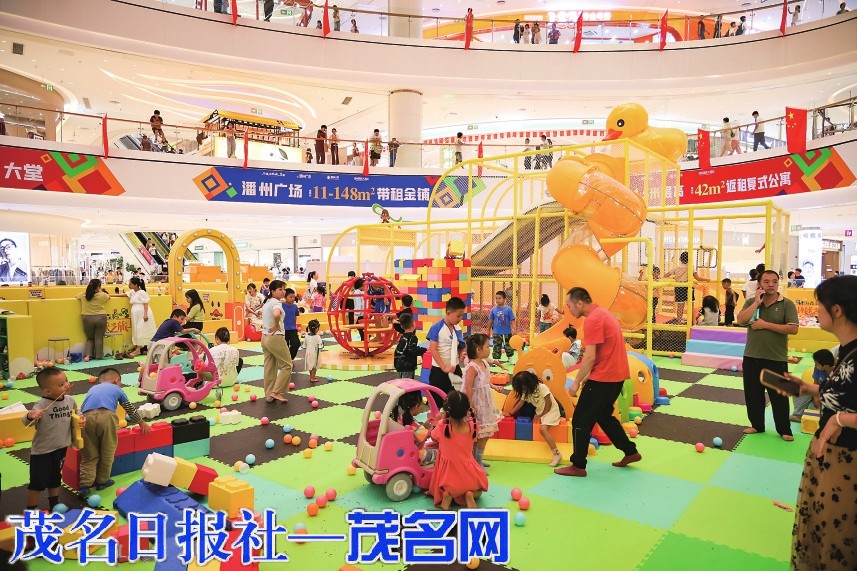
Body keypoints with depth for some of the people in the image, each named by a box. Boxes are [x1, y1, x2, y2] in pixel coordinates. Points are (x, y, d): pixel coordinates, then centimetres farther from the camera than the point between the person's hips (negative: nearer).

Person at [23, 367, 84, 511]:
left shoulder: (70, 400, -5)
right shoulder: (41, 405, -24)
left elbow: (75, 415, 13)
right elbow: (26, 423, -26)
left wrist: (81, 420, -5)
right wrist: (30, 416, -46)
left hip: (61, 448, 5)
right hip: (42, 450, -5)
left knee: (55, 479, 23)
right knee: (37, 482, 6)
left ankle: (54, 505, 40)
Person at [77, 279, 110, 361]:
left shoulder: (83, 295, -1)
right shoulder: (102, 295, -7)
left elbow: (77, 296, 23)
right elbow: (108, 296, 16)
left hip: (87, 319, 2)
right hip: (100, 318, -2)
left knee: (90, 338, 17)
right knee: (99, 339, 7)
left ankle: (87, 355, 2)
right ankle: (98, 356, 12)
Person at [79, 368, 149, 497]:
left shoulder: (92, 388, 37)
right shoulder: (117, 389, 30)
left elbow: (81, 408, 37)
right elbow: (131, 409, 39)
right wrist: (142, 422, 52)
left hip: (86, 417, 3)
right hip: (106, 416, -3)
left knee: (89, 455, 12)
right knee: (107, 452, 14)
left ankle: (85, 484, 2)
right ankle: (102, 481, 22)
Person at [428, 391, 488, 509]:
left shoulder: (442, 427, -21)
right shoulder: (472, 426, -16)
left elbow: (433, 438, 3)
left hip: (448, 474, -1)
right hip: (467, 473, 1)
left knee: (439, 493, 30)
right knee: (478, 491, 31)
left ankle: (447, 494, -4)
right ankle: (470, 494, -3)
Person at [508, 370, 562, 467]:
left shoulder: (541, 387, -21)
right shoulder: (526, 391, 1)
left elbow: (549, 403, -17)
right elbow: (520, 403, 9)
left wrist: (541, 415, -13)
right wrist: (510, 413, 4)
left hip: (551, 411, -8)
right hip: (540, 412, 8)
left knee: (543, 429, -29)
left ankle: (557, 454, -26)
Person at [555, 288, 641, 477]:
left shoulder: (593, 319, -19)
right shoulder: (602, 313, 12)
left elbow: (590, 357, -22)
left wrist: (576, 381, -13)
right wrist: (590, 375, 17)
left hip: (604, 378, -10)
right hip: (615, 375, 10)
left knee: (580, 421, 1)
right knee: (604, 416, 25)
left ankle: (578, 466, 9)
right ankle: (630, 452, 32)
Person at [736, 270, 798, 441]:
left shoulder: (787, 304, -5)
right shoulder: (751, 302, 3)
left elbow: (793, 329, -15)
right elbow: (741, 320, -12)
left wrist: (765, 325, -16)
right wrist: (757, 302, -15)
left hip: (776, 359, -3)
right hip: (752, 357, 3)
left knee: (779, 396, 6)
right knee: (752, 394, 12)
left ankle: (784, 430, 22)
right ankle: (757, 425, 29)